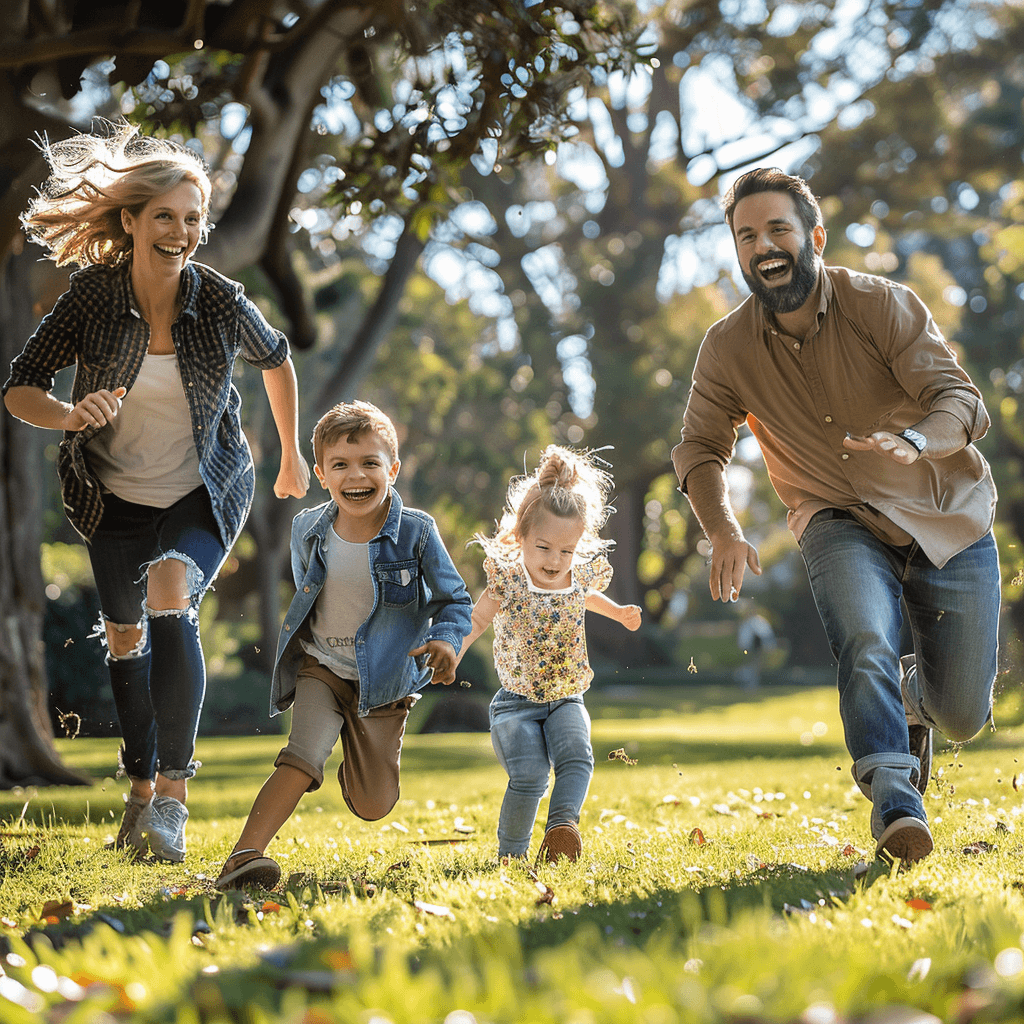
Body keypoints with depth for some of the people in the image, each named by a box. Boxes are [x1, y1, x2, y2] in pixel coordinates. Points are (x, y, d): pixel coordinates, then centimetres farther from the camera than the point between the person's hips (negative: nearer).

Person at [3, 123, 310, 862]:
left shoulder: (222, 303, -18)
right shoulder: (93, 295, -18)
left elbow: (277, 360, 5)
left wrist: (292, 456, 14)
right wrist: (69, 415, -37)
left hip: (206, 490, -2)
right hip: (116, 493, 3)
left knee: (172, 598, -28)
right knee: (125, 636, 14)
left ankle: (174, 793, -25)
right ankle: (143, 786, 37)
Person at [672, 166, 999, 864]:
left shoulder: (883, 305, -13)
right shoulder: (728, 348, -6)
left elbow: (963, 401, -19)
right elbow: (701, 448, 6)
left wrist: (914, 441, -43)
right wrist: (724, 530, -14)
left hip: (949, 520, 0)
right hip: (842, 523, 0)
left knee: (963, 716, 1)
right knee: (866, 644, -32)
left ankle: (913, 695, 37)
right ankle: (895, 804, -26)